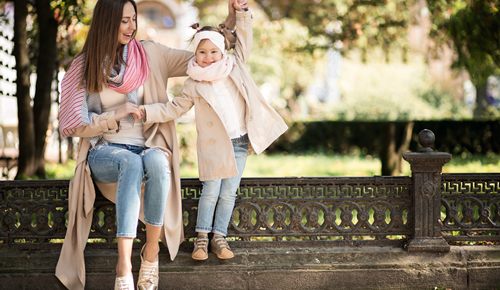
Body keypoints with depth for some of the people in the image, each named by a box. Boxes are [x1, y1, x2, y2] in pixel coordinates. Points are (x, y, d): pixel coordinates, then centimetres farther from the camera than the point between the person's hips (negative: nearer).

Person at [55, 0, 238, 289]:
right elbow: (73, 124, 0)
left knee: (157, 161, -37)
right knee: (132, 163, -39)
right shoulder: (83, 66, 2)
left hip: (147, 149, 2)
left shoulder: (150, 55, 8)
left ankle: (151, 254, -29)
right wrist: (116, 115, -10)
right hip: (104, 153, -2)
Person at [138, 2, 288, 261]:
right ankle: (202, 238, 9)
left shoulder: (234, 67, 4)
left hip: (240, 142, 2)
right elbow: (173, 109, 3)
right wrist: (147, 112, -8)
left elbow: (244, 40, 8)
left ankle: (219, 238, 10)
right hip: (214, 144, -2)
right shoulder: (194, 85, -2)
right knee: (211, 191, -3)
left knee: (229, 193, 4)